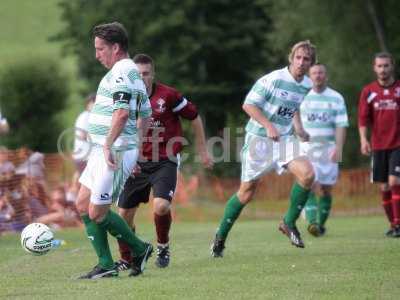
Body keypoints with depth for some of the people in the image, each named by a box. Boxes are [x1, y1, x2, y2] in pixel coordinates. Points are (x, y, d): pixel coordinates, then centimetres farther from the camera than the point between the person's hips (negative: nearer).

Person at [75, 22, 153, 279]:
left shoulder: (121, 72, -15)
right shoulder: (133, 72, 18)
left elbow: (122, 112, -27)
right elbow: (145, 117, 24)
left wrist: (108, 146, -26)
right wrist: (133, 149, 26)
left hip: (113, 153, -11)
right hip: (101, 152, 11)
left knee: (97, 213, -3)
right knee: (83, 206, 11)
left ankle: (139, 249, 12)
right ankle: (106, 265, 12)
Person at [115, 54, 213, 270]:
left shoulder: (167, 95, -10)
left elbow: (194, 118, 3)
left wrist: (202, 152, 8)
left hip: (165, 162, -4)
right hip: (137, 163, 4)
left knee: (161, 206, -24)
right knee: (124, 214, 1)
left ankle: (163, 246, 5)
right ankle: (126, 259, 23)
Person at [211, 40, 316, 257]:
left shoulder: (307, 86, 5)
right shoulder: (272, 80, -16)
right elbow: (248, 105, -14)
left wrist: (298, 127, 9)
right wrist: (268, 125, -23)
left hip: (284, 139, 5)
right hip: (259, 139, -5)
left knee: (307, 173, -20)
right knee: (247, 192, -1)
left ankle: (289, 223, -2)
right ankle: (220, 237, 17)